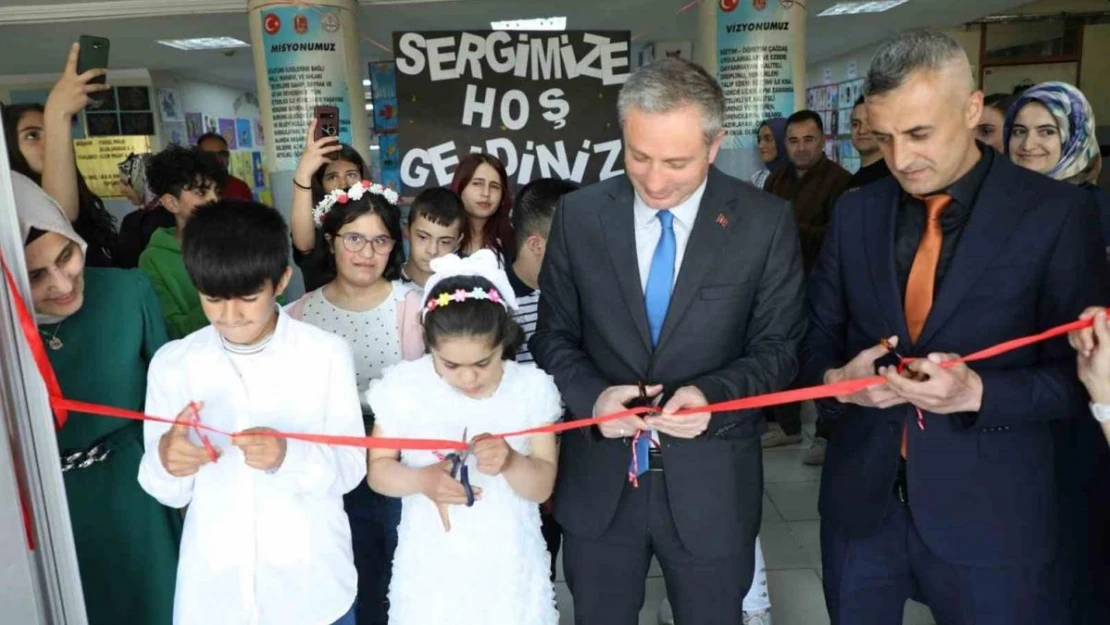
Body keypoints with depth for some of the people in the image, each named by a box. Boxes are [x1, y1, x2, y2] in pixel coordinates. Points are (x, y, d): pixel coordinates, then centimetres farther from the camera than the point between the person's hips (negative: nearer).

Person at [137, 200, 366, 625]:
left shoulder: (327, 354, -10)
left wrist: (291, 456, -28)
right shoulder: (171, 363, -5)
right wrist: (165, 461, -23)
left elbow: (351, 467, -9)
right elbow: (170, 492, -1)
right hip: (212, 589, 2)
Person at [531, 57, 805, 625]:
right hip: (598, 482, 2)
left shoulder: (766, 223, -8)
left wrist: (712, 395, -22)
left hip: (710, 483, -1)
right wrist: (592, 396, -17)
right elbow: (554, 335, 2)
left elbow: (779, 347, -3)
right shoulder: (579, 216, -3)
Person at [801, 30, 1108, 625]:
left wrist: (978, 391, -22)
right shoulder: (854, 212, 4)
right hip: (860, 502, 4)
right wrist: (837, 380, -13)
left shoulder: (1056, 213, -7)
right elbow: (816, 339, 8)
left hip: (988, 515, -3)